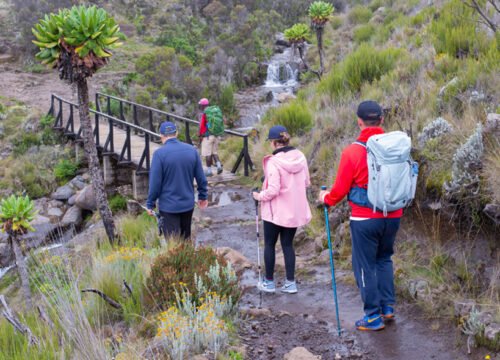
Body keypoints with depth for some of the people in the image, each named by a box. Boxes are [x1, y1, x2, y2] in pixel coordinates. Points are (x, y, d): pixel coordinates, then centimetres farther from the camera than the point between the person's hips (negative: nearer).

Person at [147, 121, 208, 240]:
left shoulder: (159, 153, -14)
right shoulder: (192, 150, -1)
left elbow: (155, 182, -14)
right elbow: (201, 177, 4)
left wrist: (150, 204, -2)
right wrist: (203, 196, 17)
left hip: (169, 206, -4)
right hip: (188, 204, 4)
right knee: (186, 238, 20)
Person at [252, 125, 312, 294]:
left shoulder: (273, 162, -21)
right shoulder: (300, 157, -3)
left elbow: (273, 190, -22)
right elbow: (306, 182, 6)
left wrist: (259, 196, -5)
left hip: (276, 211, -5)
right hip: (296, 211, 5)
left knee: (269, 244, 13)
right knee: (288, 244, 17)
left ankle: (269, 281, 22)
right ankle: (290, 282, 18)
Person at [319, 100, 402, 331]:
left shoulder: (352, 152, -15)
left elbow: (341, 189, -7)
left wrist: (326, 198, 13)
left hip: (365, 219, -4)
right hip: (393, 216, 4)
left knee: (365, 265, 8)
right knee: (384, 259, 23)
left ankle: (373, 316, 12)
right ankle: (388, 307, 25)